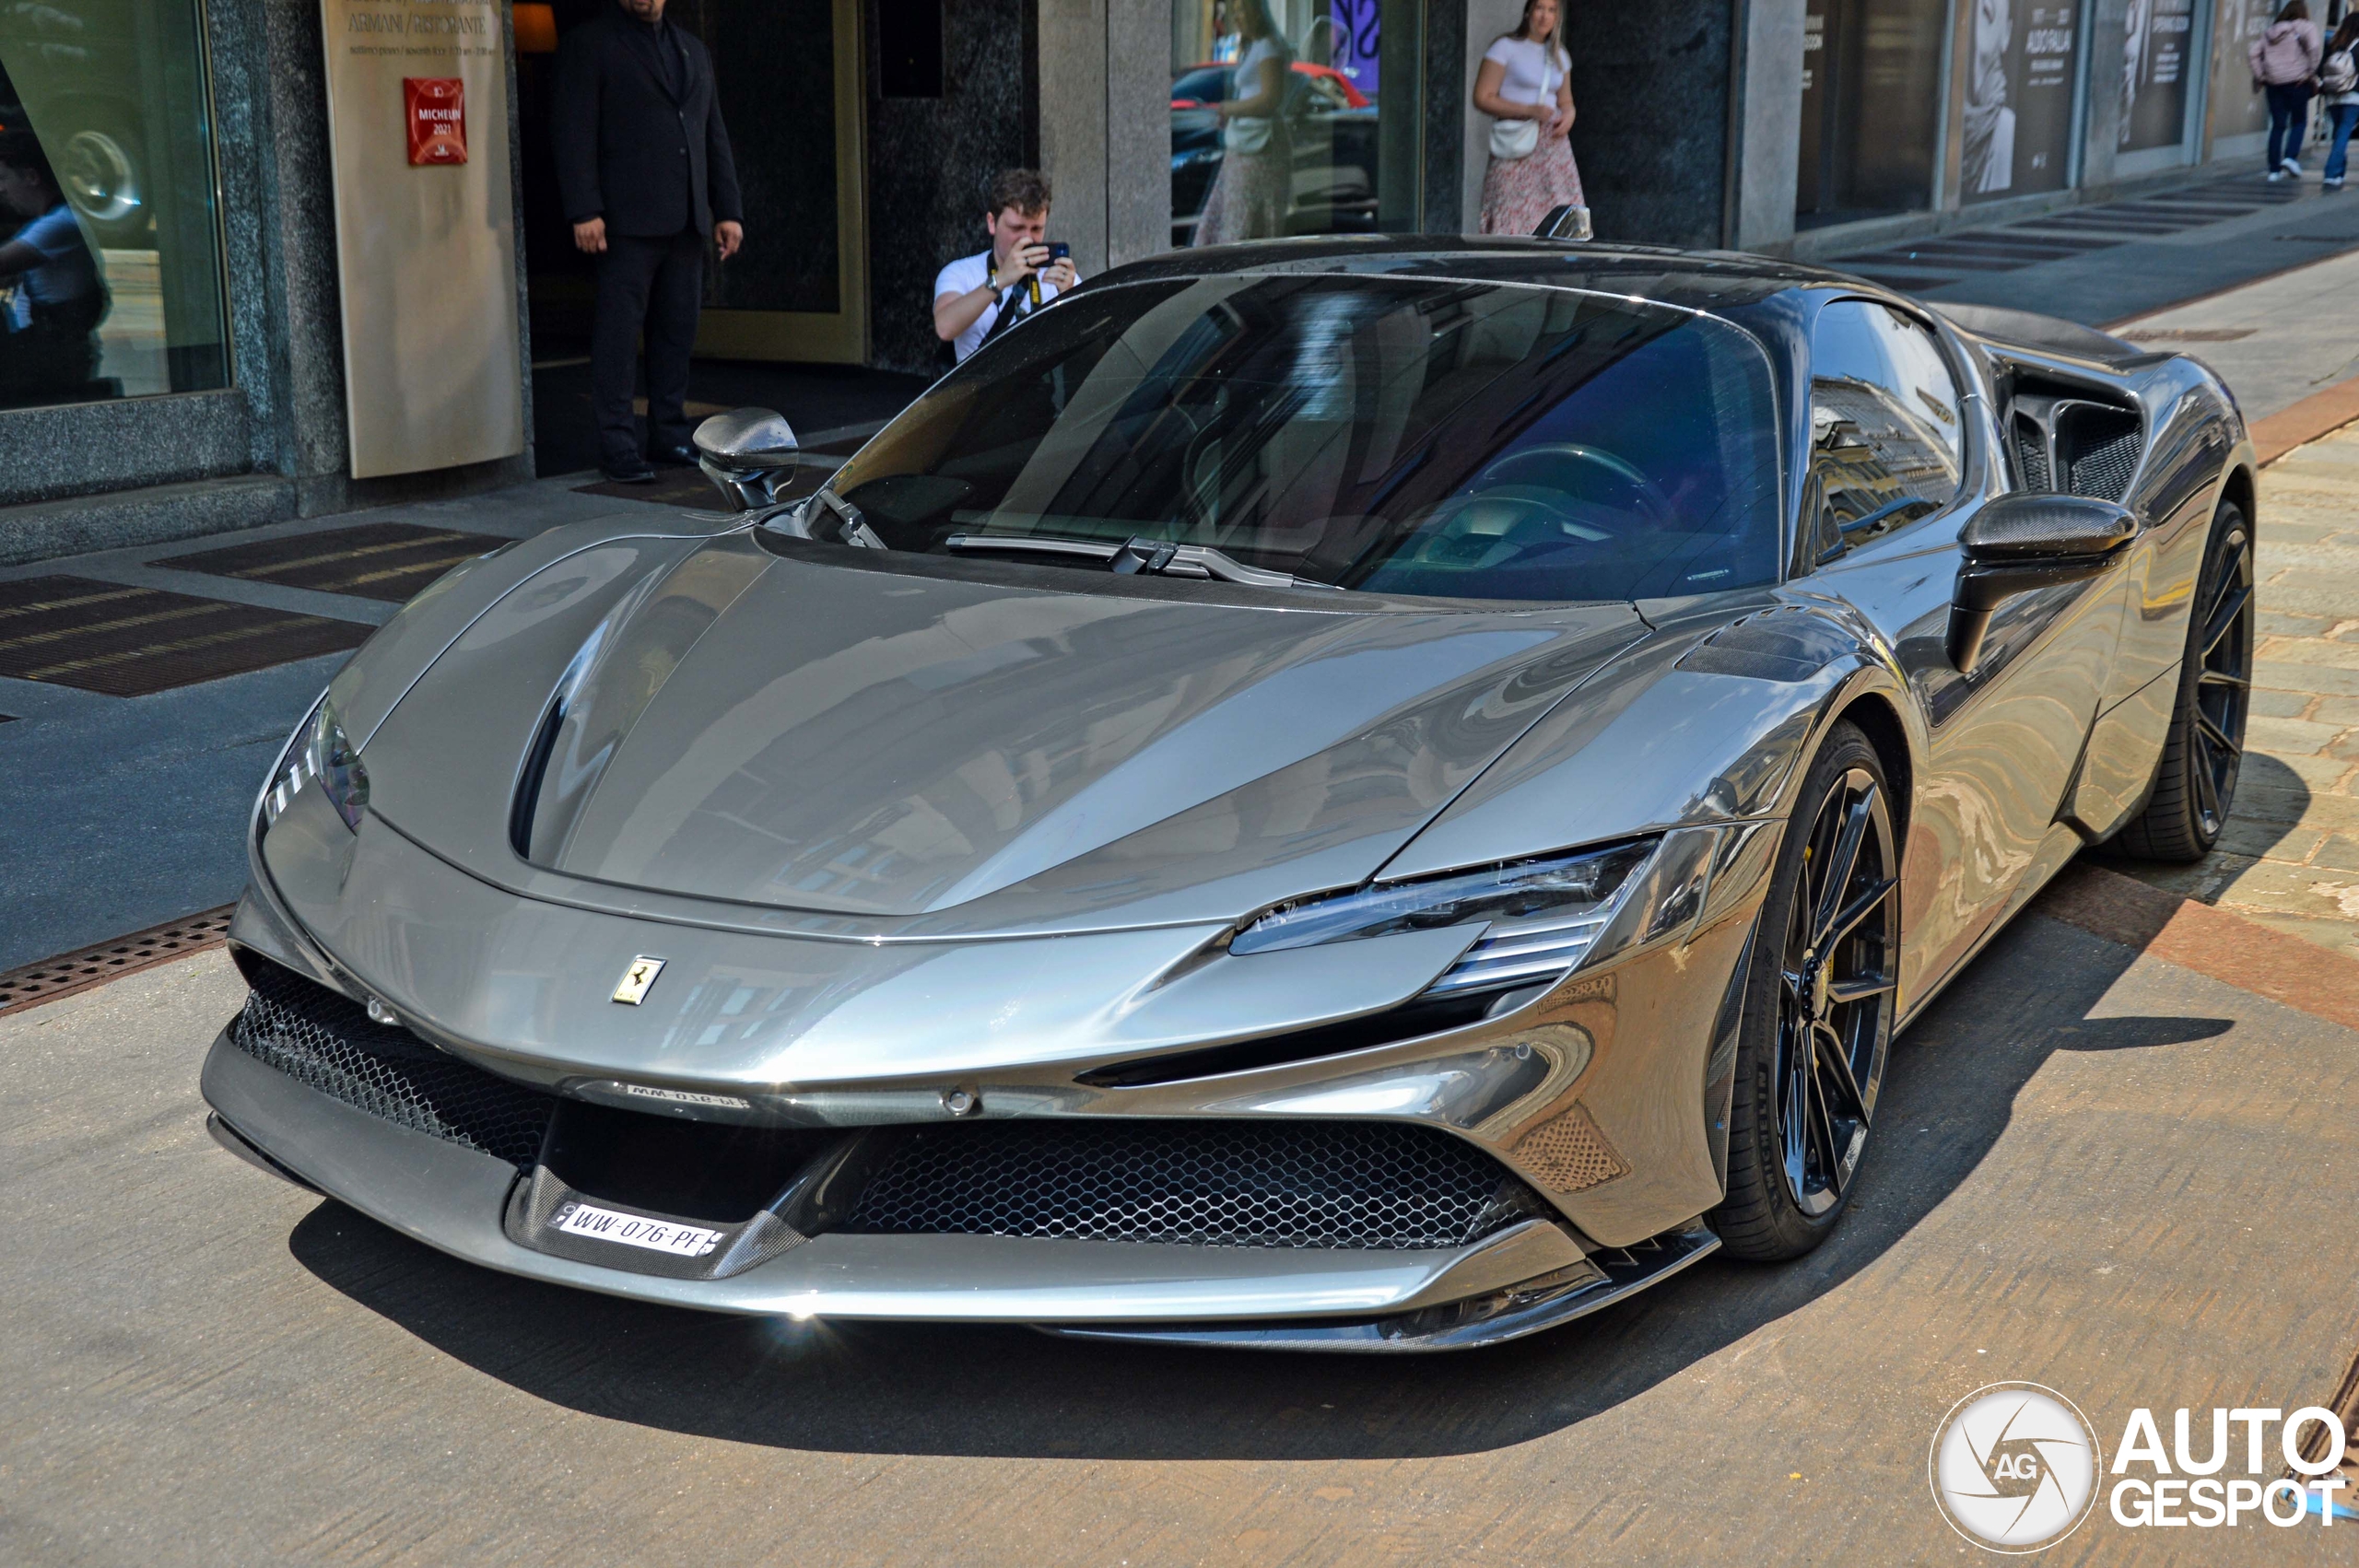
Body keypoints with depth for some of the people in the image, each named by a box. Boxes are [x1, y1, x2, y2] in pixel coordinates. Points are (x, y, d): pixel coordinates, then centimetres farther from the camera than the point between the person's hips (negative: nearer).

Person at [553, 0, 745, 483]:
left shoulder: (693, 51, 19)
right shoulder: (588, 45, 2)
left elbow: (714, 136, 19)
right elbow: (575, 132, -6)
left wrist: (728, 209, 12)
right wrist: (584, 211, -14)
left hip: (686, 220, 6)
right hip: (629, 220, -6)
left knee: (678, 332, 7)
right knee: (619, 333, -5)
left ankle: (670, 434, 15)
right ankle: (618, 444, -3)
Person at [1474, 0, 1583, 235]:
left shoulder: (1560, 55, 18)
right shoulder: (1505, 47, 0)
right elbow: (1482, 97, -7)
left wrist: (1568, 115, 2)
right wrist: (1529, 110, -16)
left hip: (1553, 144, 5)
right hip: (1516, 147, -5)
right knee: (1513, 221, -12)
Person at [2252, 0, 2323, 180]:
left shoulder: (2271, 31, 14)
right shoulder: (2306, 27, 1)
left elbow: (2252, 53, 6)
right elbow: (2313, 48, -17)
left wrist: (2259, 76, 8)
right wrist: (2312, 72, -8)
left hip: (2273, 82, 4)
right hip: (2296, 82, -4)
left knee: (2278, 125, 7)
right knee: (2299, 122, 9)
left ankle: (2274, 169, 4)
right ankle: (2291, 157, -11)